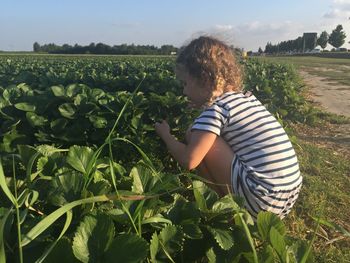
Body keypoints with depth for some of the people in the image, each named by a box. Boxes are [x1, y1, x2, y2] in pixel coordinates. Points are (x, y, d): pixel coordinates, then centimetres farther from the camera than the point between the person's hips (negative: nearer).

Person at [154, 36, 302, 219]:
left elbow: (188, 161, -17)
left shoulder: (216, 108, -12)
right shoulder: (247, 98, 11)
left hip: (260, 200, -9)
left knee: (194, 136, -5)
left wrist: (165, 134, 1)